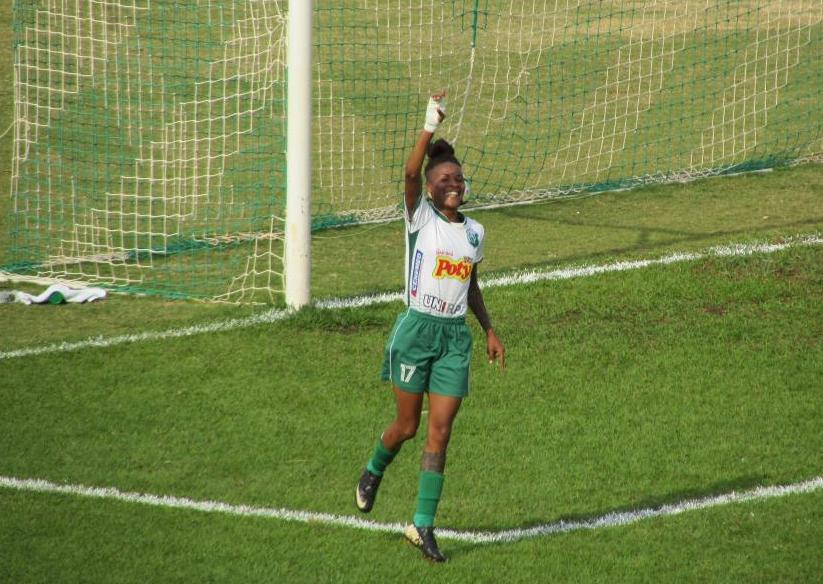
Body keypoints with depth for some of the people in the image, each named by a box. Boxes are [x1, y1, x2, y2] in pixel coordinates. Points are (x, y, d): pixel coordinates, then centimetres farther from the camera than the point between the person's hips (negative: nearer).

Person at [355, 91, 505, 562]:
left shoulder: (474, 232, 8)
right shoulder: (421, 218, -6)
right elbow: (411, 174, -25)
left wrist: (490, 330, 17)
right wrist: (431, 126, -34)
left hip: (456, 337, 3)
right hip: (417, 329, -3)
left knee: (440, 432, -3)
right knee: (407, 426, 6)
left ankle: (423, 525, 0)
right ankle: (374, 471, 40)